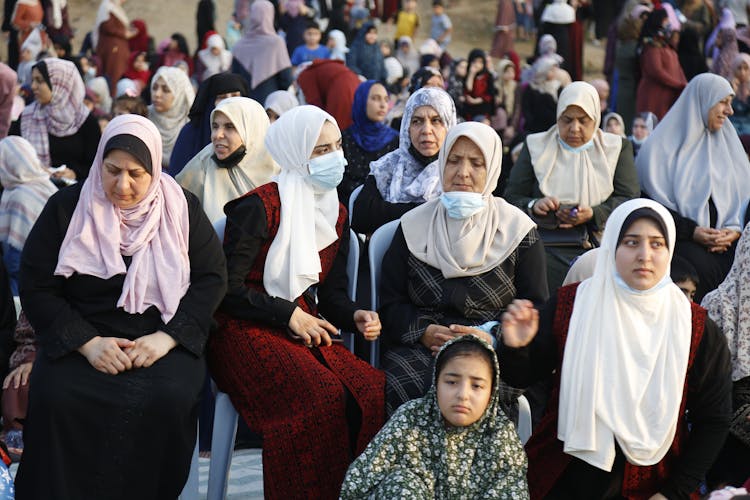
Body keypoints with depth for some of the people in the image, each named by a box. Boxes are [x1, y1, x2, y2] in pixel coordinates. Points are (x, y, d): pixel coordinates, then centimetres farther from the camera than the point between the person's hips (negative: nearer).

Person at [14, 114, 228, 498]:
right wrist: (87, 342, -14)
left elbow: (212, 278, 3)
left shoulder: (181, 208, 5)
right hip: (81, 342, 0)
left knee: (168, 399, -32)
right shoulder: (66, 207, 3)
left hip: (162, 342, 0)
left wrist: (167, 338, -13)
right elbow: (35, 287, 0)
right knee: (57, 399, -31)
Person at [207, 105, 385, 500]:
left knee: (374, 393, -23)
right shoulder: (261, 206, -7)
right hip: (246, 333, -6)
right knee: (324, 397, -33)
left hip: (306, 331, 6)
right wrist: (289, 315, -12)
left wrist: (355, 317, -4)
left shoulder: (336, 213, 16)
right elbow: (228, 289, -9)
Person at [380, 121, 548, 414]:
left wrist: (491, 338, -12)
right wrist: (424, 332, -9)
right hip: (418, 350, 2)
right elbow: (390, 302, 11)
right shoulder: (414, 225, 14)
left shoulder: (518, 230, 9)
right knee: (402, 387, -33)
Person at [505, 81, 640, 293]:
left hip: (600, 245, 1)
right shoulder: (536, 146, 18)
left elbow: (630, 199, 6)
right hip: (548, 247, 0)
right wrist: (534, 206, -11)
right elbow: (511, 198, 12)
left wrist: (593, 214, -12)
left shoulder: (617, 147, 18)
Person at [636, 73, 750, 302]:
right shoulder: (662, 146, 4)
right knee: (703, 267, -34)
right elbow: (651, 203, -3)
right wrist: (691, 231, -14)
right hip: (679, 238, -4)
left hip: (725, 239, 4)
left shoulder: (727, 142, 20)